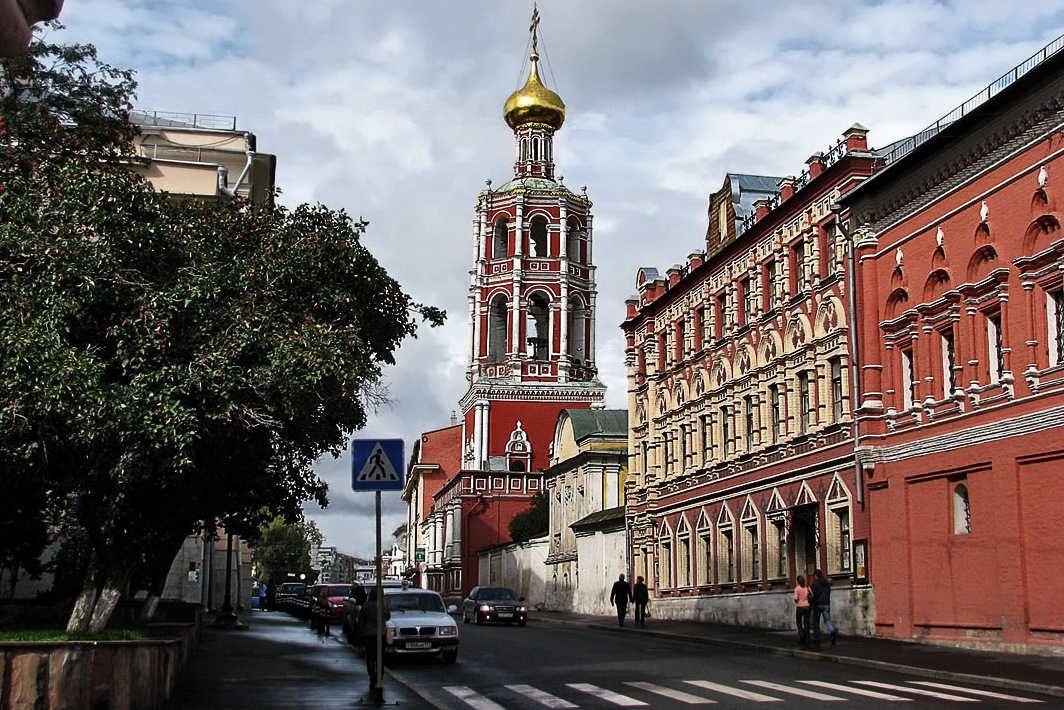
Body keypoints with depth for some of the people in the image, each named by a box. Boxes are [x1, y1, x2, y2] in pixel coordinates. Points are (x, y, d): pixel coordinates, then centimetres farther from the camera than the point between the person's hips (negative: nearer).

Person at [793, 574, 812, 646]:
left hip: (800, 607, -3)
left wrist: (795, 601, 8)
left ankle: (801, 635, -5)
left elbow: (796, 598, -15)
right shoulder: (807, 588, 1)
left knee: (799, 622, 15)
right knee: (806, 623, 7)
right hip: (807, 606, 3)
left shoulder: (797, 588, -7)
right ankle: (806, 640, 6)